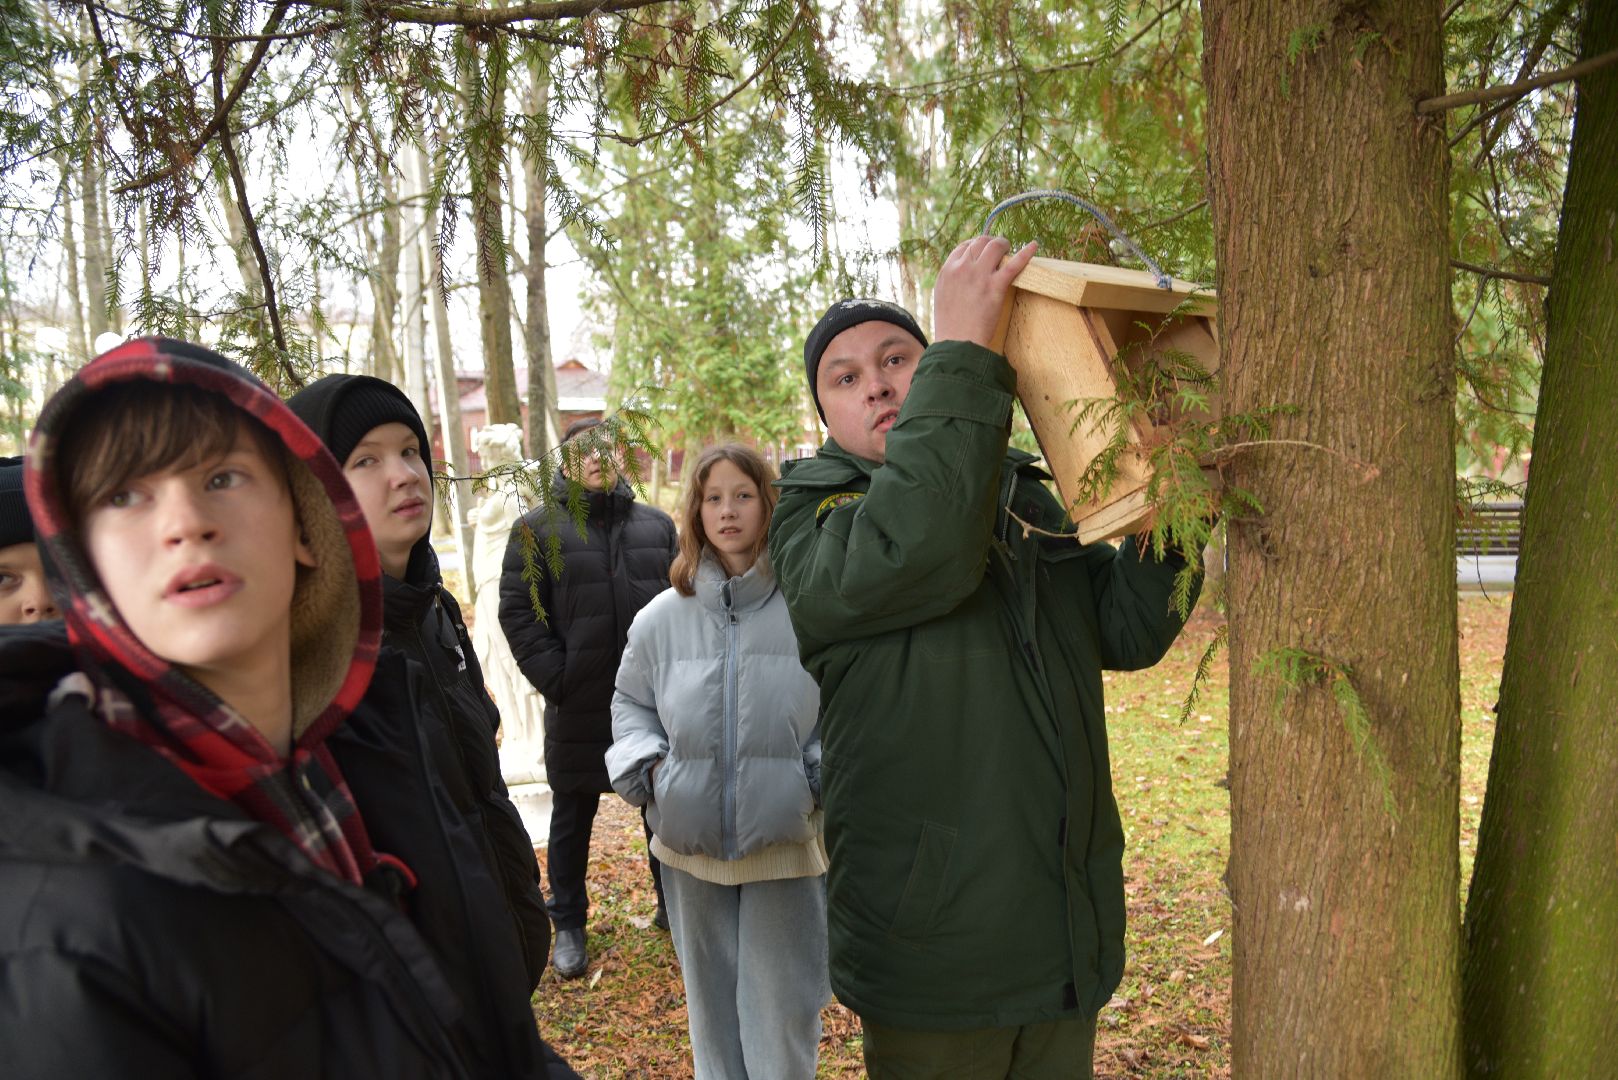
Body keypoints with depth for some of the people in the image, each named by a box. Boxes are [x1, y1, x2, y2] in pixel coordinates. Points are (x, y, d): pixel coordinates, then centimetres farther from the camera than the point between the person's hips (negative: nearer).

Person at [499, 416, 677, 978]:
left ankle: (674, 907, 35)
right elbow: (518, 613, -5)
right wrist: (556, 679, -13)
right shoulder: (537, 528, -1)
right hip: (578, 706, -3)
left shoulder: (658, 525, 9)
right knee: (572, 817, 12)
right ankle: (568, 925, 29)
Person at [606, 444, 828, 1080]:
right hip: (692, 842, 3)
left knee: (781, 1006, 7)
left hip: (785, 840, -3)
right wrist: (650, 766, -1)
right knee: (710, 999, 19)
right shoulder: (661, 618, 1)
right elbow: (630, 704, 14)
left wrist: (819, 772, -13)